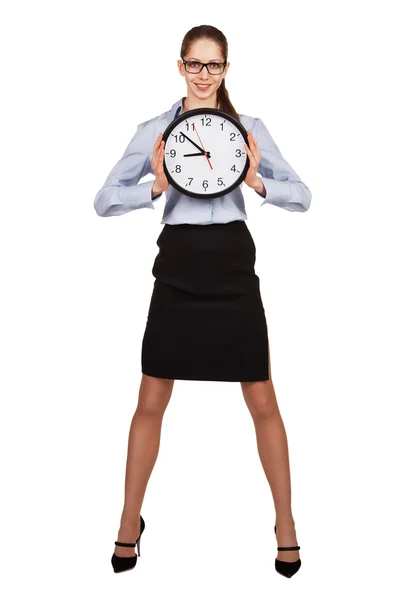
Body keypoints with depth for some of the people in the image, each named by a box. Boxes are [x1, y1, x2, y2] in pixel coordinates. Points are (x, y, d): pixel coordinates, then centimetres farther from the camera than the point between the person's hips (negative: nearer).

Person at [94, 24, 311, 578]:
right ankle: (130, 523, 25)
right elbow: (105, 201, 2)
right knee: (151, 403, 6)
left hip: (232, 267, 0)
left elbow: (302, 196, 3)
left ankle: (286, 524, 22)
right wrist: (156, 186, -15)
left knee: (262, 403, 4)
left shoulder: (249, 129, 5)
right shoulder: (154, 130, 4)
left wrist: (258, 182, -15)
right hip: (178, 268, 0)